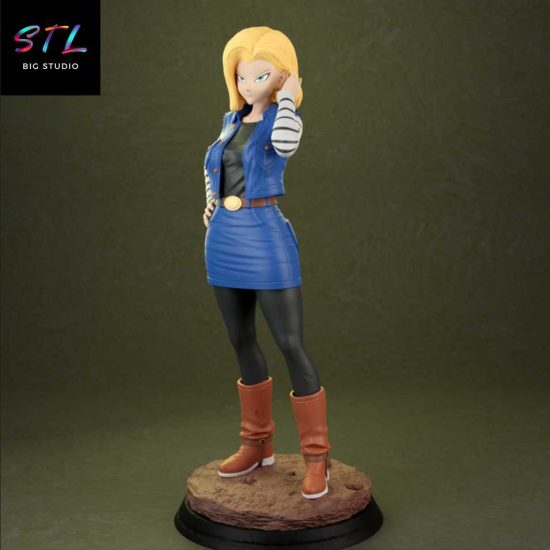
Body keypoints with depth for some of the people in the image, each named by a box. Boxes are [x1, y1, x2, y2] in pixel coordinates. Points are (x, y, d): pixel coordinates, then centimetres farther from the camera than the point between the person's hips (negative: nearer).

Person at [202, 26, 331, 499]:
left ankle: (316, 458, 3)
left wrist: (288, 95, -14)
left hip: (267, 244, -7)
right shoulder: (232, 120, 13)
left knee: (292, 347, -7)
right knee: (242, 342, 13)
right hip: (225, 243, 7)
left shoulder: (285, 118, -4)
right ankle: (258, 444, 27)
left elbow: (286, 144, -31)